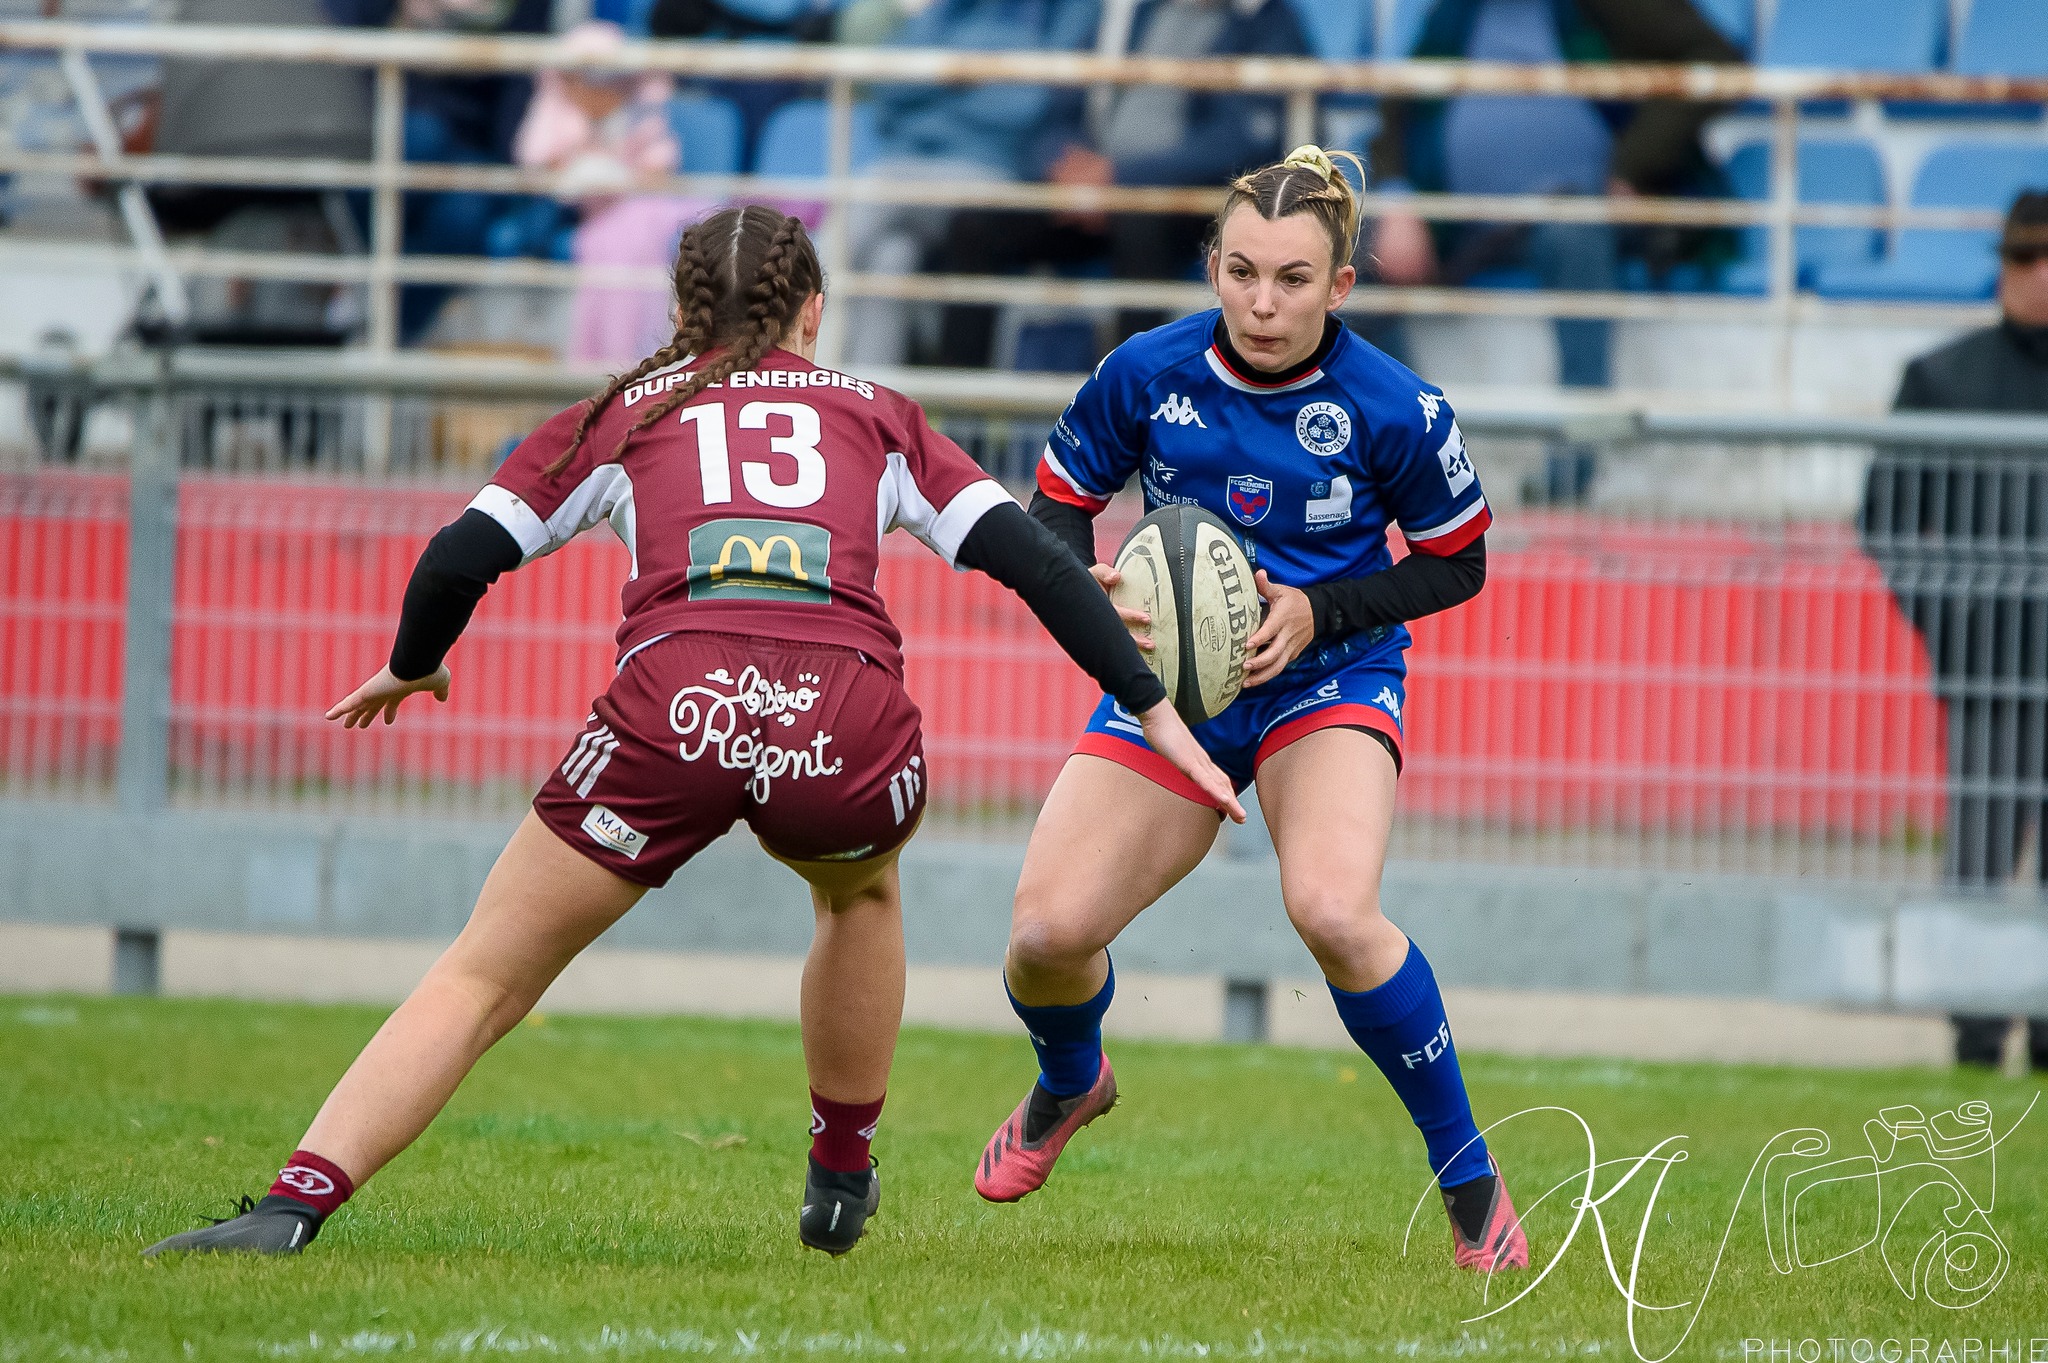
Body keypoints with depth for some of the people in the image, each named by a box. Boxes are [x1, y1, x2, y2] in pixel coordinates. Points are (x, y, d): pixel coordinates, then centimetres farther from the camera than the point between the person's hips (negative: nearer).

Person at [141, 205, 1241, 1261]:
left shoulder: (620, 414, 26)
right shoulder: (874, 417, 29)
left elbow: (458, 561, 18)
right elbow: (1028, 556, 20)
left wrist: (411, 669, 37)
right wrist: (1152, 705, 23)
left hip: (675, 705, -1)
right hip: (850, 723, 1)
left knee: (478, 983, 7)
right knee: (861, 889, 38)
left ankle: (291, 1206, -9)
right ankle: (840, 1181, 44)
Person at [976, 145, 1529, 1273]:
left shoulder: (1395, 410, -17)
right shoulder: (1146, 374, -12)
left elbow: (1456, 565, -4)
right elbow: (1058, 504, 2)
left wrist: (1319, 610, -18)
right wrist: (1089, 587, -20)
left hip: (1330, 678, -3)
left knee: (1332, 911, -31)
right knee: (1047, 932, -10)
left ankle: (1469, 1179, -12)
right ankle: (1069, 1085, 30)